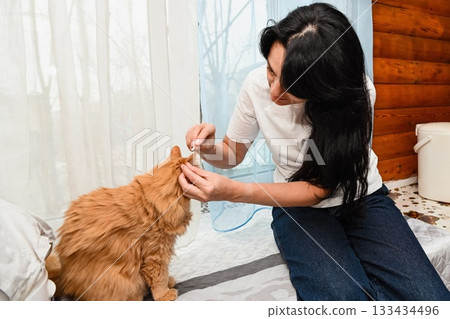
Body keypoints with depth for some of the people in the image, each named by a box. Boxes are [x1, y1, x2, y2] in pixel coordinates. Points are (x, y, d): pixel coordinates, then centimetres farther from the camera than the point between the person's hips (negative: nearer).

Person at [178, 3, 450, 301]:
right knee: (342, 295, -27)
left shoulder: (356, 93, -21)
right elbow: (233, 153, 1)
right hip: (299, 207, 0)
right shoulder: (257, 84, -15)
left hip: (362, 198, 1)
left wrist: (234, 192, -32)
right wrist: (210, 147, -24)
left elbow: (318, 188, -20)